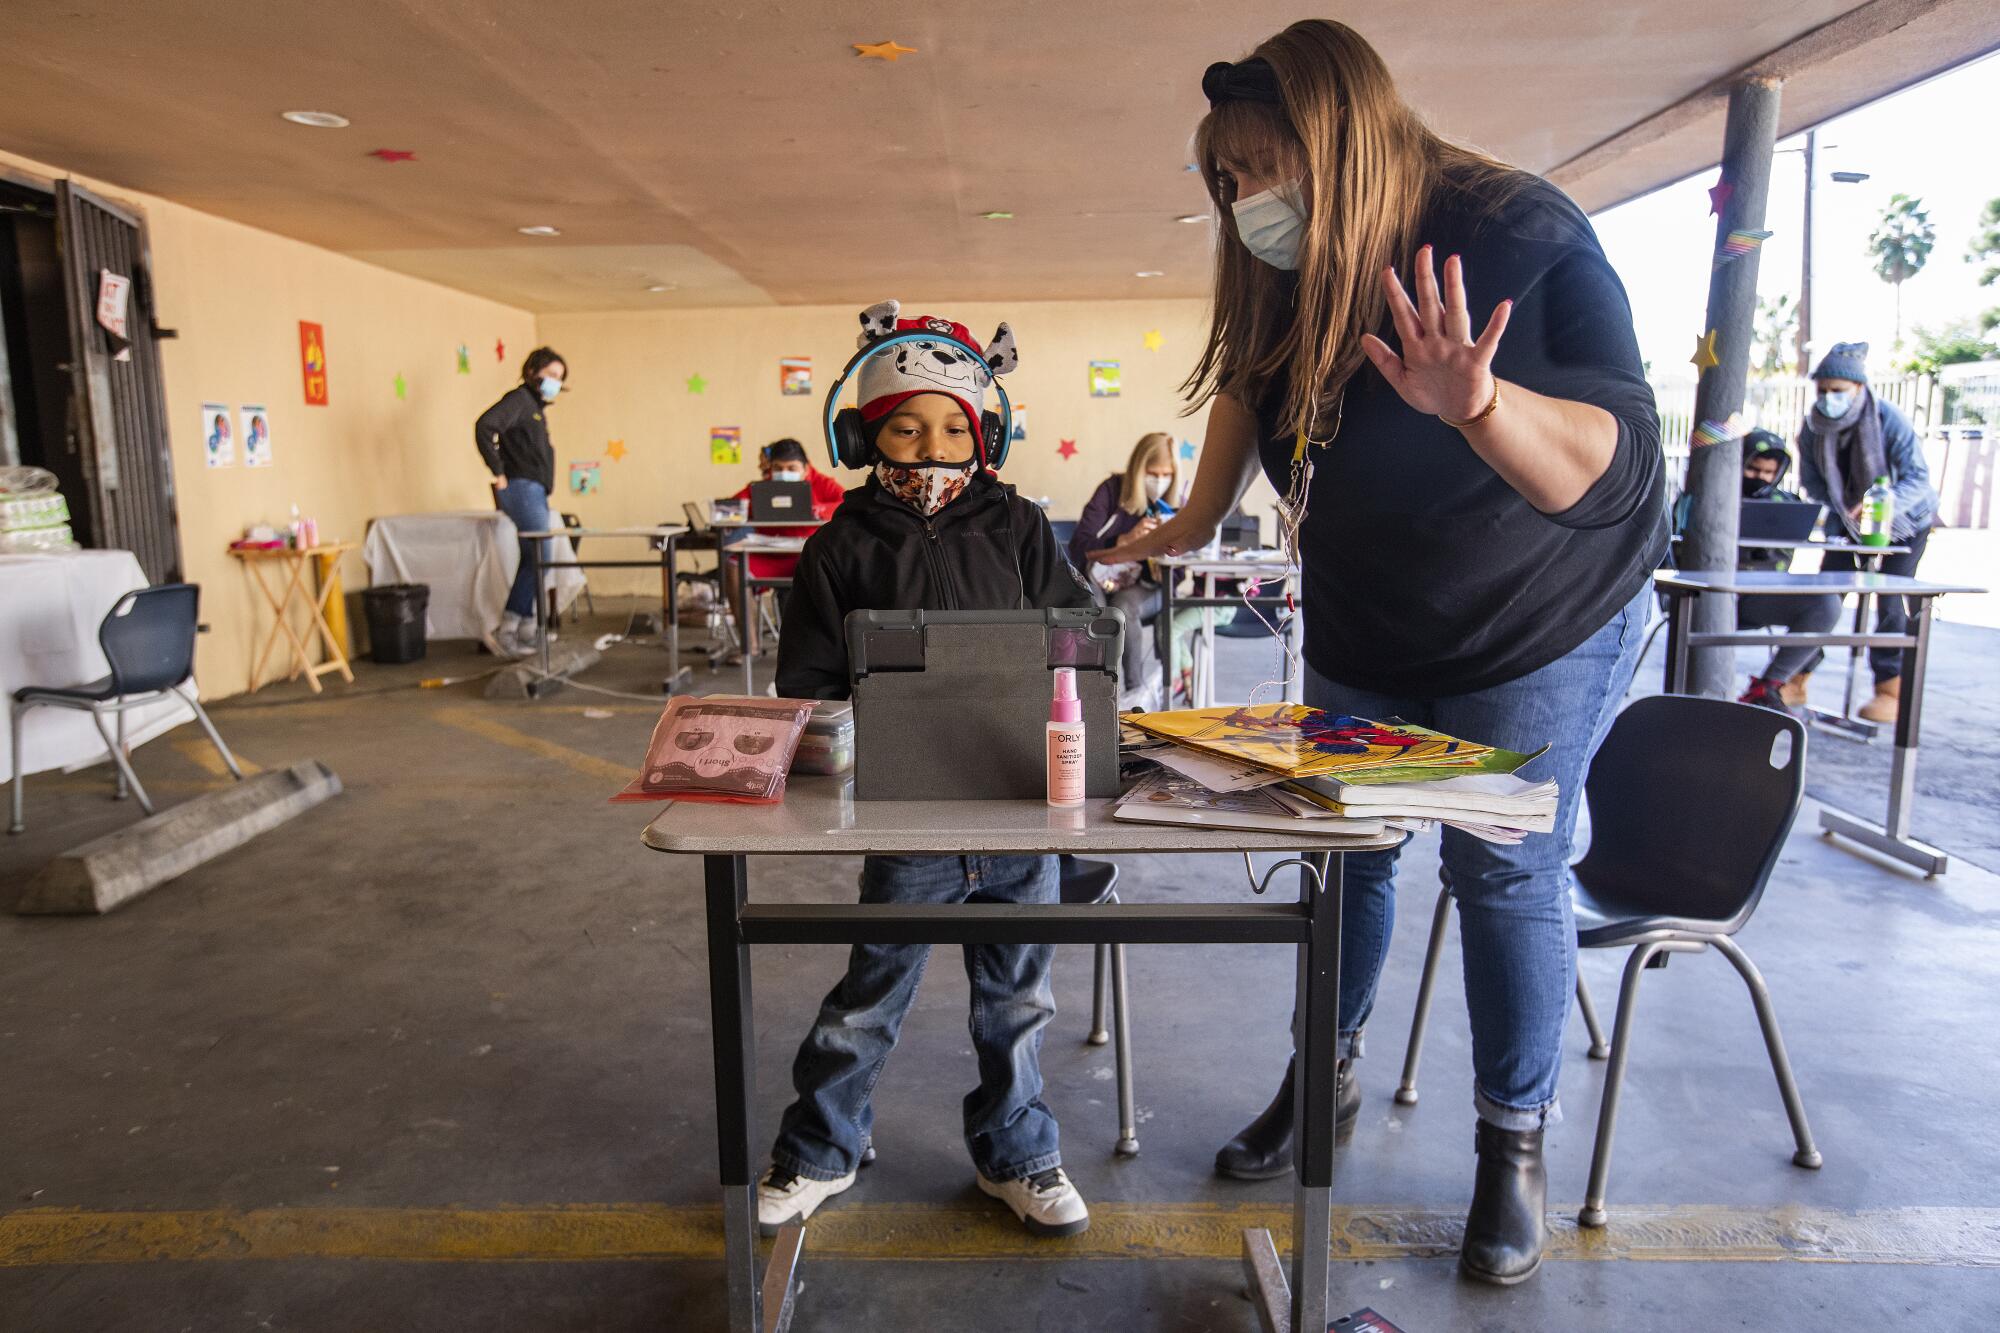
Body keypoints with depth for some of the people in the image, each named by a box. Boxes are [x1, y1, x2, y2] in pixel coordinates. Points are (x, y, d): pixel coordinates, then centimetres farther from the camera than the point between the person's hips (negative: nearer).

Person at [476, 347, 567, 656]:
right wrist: (498, 473, -20)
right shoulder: (519, 399, -8)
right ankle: (508, 628, -10)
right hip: (522, 489, -10)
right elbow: (484, 426, -23)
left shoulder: (537, 406, 20)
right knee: (539, 558, -13)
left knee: (533, 559, 11)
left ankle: (526, 627, 17)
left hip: (535, 492, 10)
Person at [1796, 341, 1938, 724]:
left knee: (1890, 602, -11)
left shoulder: (1889, 420, -25)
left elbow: (1918, 477, -30)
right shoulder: (1813, 425, -13)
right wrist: (1844, 512, -18)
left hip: (1905, 523, -4)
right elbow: (1811, 481, -4)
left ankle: (1890, 690, -4)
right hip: (1850, 521, 4)